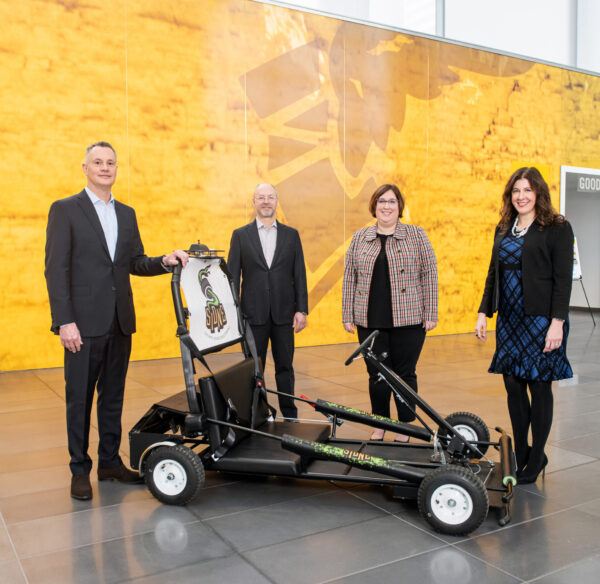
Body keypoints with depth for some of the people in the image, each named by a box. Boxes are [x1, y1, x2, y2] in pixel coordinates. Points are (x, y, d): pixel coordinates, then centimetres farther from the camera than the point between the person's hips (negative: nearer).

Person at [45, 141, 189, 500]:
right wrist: (65, 321, -15)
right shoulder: (65, 210, -3)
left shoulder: (127, 214, 14)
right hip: (84, 322, -5)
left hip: (120, 322, 5)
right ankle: (80, 470, 17)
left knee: (113, 395, 13)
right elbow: (56, 269, -8)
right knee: (79, 398, 4)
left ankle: (110, 461, 26)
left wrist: (165, 262, -6)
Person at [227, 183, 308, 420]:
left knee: (285, 366, 8)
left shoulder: (291, 234, 7)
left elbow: (299, 275, 5)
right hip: (253, 313, -1)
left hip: (283, 313, 1)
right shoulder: (240, 235, 4)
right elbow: (233, 276, 3)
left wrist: (301, 309, -2)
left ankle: (289, 414, 20)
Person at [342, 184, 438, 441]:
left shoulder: (416, 234, 3)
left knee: (405, 374, 6)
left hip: (408, 320, -2)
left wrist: (430, 314, -5)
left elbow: (429, 274, 0)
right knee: (377, 375, 8)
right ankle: (380, 425, 25)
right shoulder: (360, 237, 9)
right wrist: (348, 316, 5)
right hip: (370, 321, 2)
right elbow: (349, 278, 9)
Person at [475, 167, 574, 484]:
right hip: (509, 319, 6)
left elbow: (563, 278, -10)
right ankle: (520, 453, 23)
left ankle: (536, 457, 18)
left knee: (538, 385, 3)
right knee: (512, 385, 9)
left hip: (540, 320, -5)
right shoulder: (503, 229, 12)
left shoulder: (557, 228, -5)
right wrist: (484, 312, 9)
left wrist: (557, 322, -16)